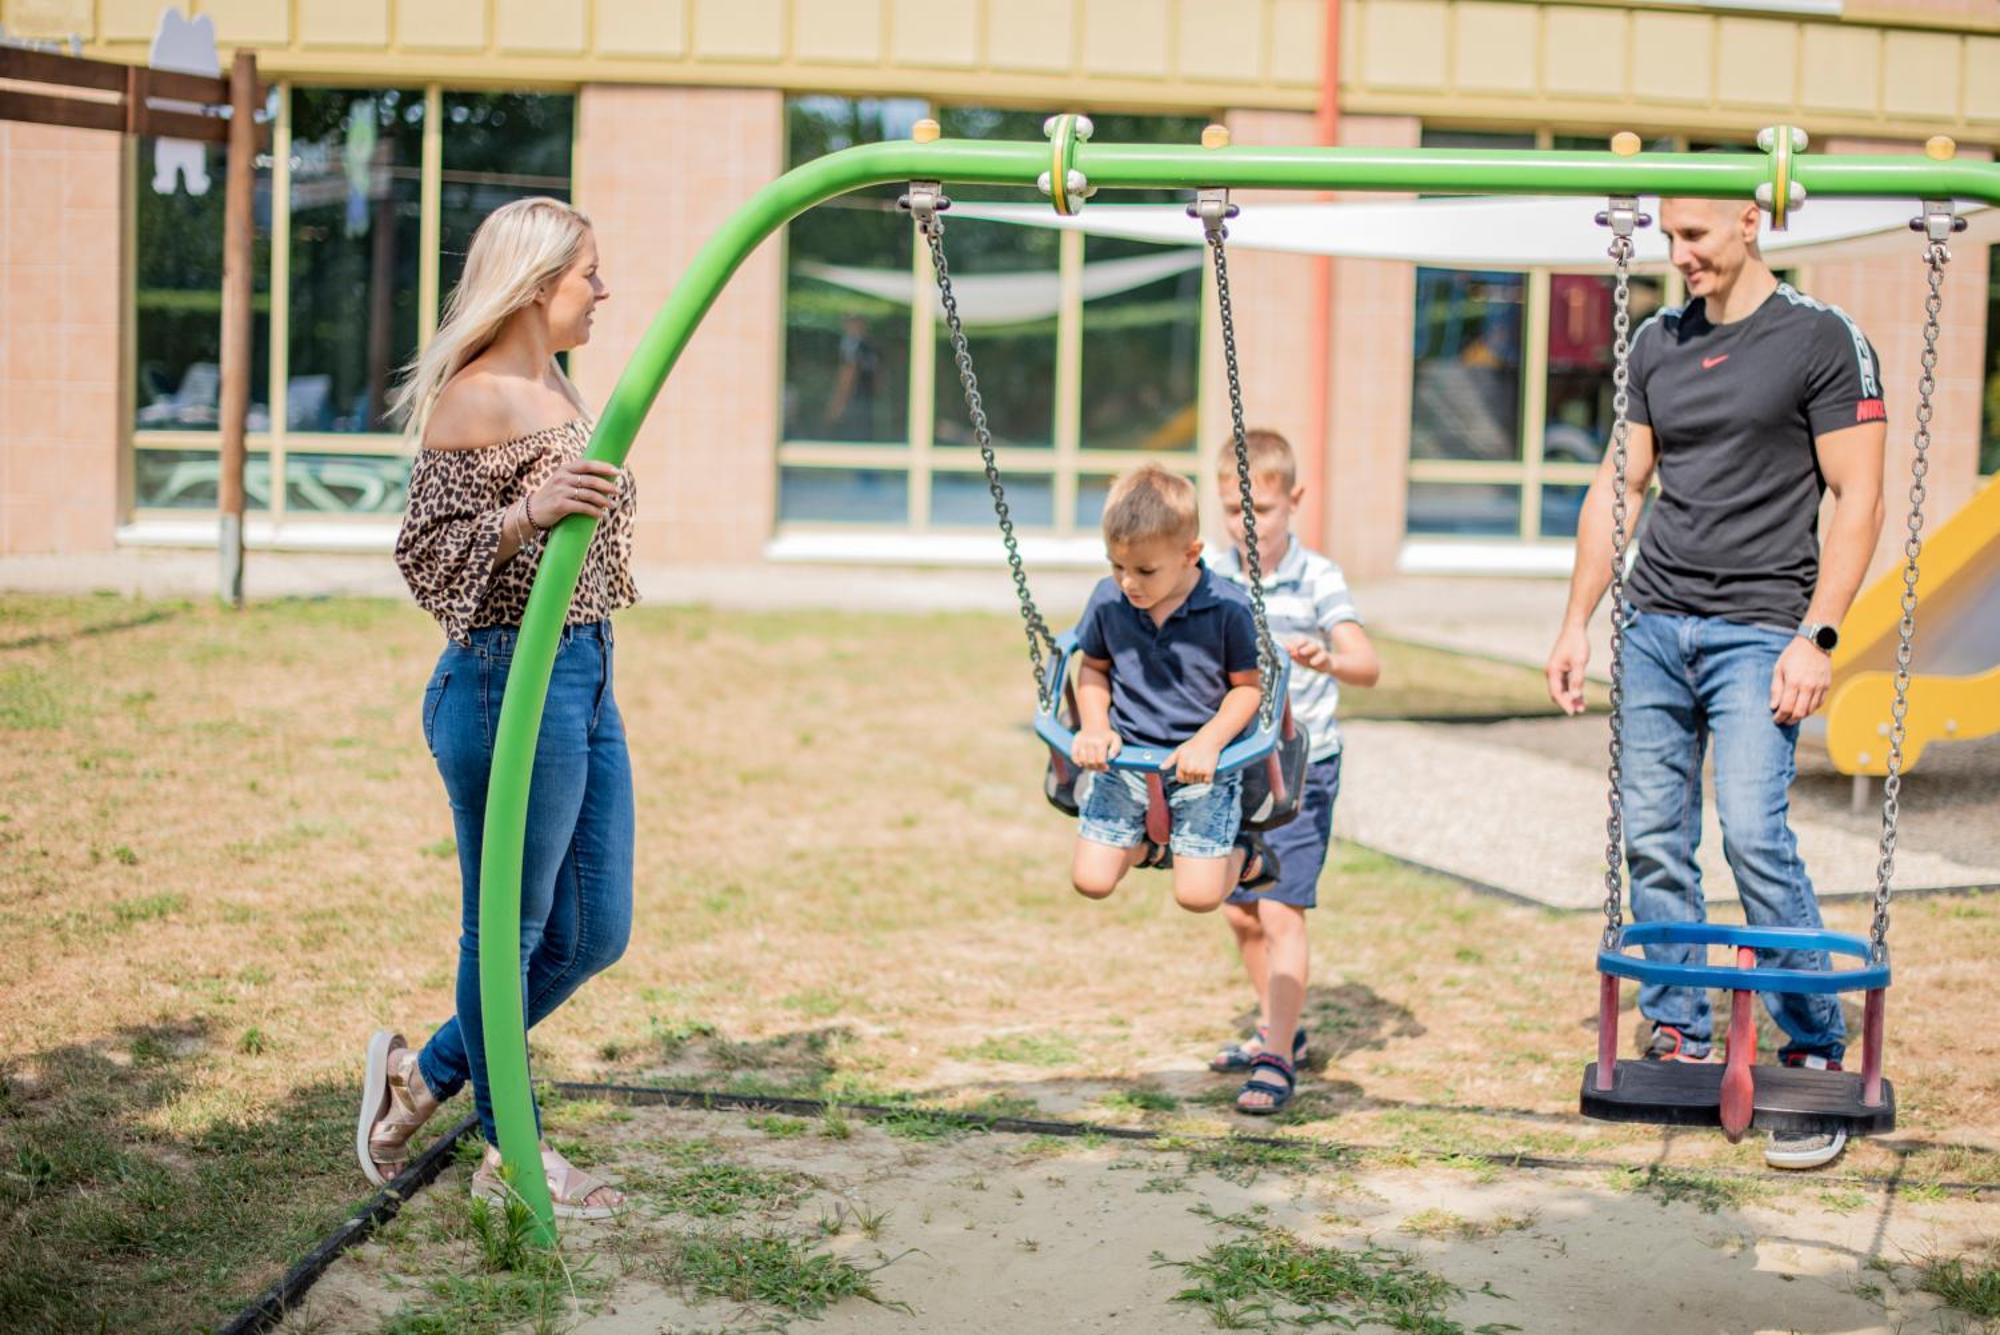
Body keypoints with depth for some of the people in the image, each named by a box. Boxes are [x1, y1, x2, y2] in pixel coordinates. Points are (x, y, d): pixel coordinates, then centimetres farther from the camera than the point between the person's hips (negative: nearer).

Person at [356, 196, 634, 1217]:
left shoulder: (556, 394, 16)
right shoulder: (473, 402, -12)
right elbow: (426, 558, -17)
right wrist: (529, 512, -31)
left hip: (584, 676, 10)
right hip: (510, 680, -10)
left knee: (594, 932, 13)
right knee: (509, 930, 3)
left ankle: (423, 1076, 27)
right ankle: (509, 1153, 17)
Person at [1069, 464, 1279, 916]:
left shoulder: (1227, 609, -16)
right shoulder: (1107, 601, -6)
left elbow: (1249, 686, -5)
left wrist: (1208, 742, -19)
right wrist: (1096, 727, -6)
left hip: (1202, 764, -3)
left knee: (1199, 895, -9)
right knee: (1090, 880, -3)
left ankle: (1242, 854, 27)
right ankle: (1148, 843, 30)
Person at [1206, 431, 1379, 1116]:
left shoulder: (1317, 579, -11)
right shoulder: (1212, 579, 2)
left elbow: (1367, 664, -23)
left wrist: (1327, 660, -43)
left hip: (1299, 768, -6)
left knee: (1281, 910, -12)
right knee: (1239, 911, 14)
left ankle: (1278, 1062, -9)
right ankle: (1280, 1025, 34)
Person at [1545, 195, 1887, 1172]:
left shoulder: (1822, 339, -2)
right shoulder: (1657, 343, 14)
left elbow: (1856, 498, -5)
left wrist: (1817, 636, -14)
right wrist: (1576, 622, 12)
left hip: (1757, 630, -5)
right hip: (1652, 624, 6)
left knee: (1754, 835, -14)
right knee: (1654, 842, 4)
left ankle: (1817, 1058, -4)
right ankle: (1678, 1042, 16)